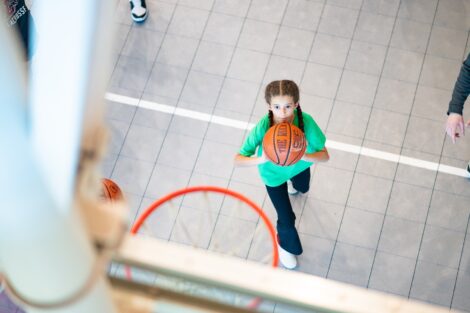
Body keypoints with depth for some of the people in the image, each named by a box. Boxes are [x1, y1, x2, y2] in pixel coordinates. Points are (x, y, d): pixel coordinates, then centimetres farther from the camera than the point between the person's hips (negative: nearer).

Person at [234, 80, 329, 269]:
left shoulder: (306, 122, -38)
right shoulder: (263, 128, -41)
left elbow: (324, 155, -31)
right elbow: (238, 160, -35)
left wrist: (303, 156, -51)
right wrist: (261, 159, -54)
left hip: (299, 166, 3)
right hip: (274, 174, -2)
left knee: (303, 188, 36)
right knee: (287, 220, 5)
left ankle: (292, 183, 76)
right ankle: (286, 244, 43)